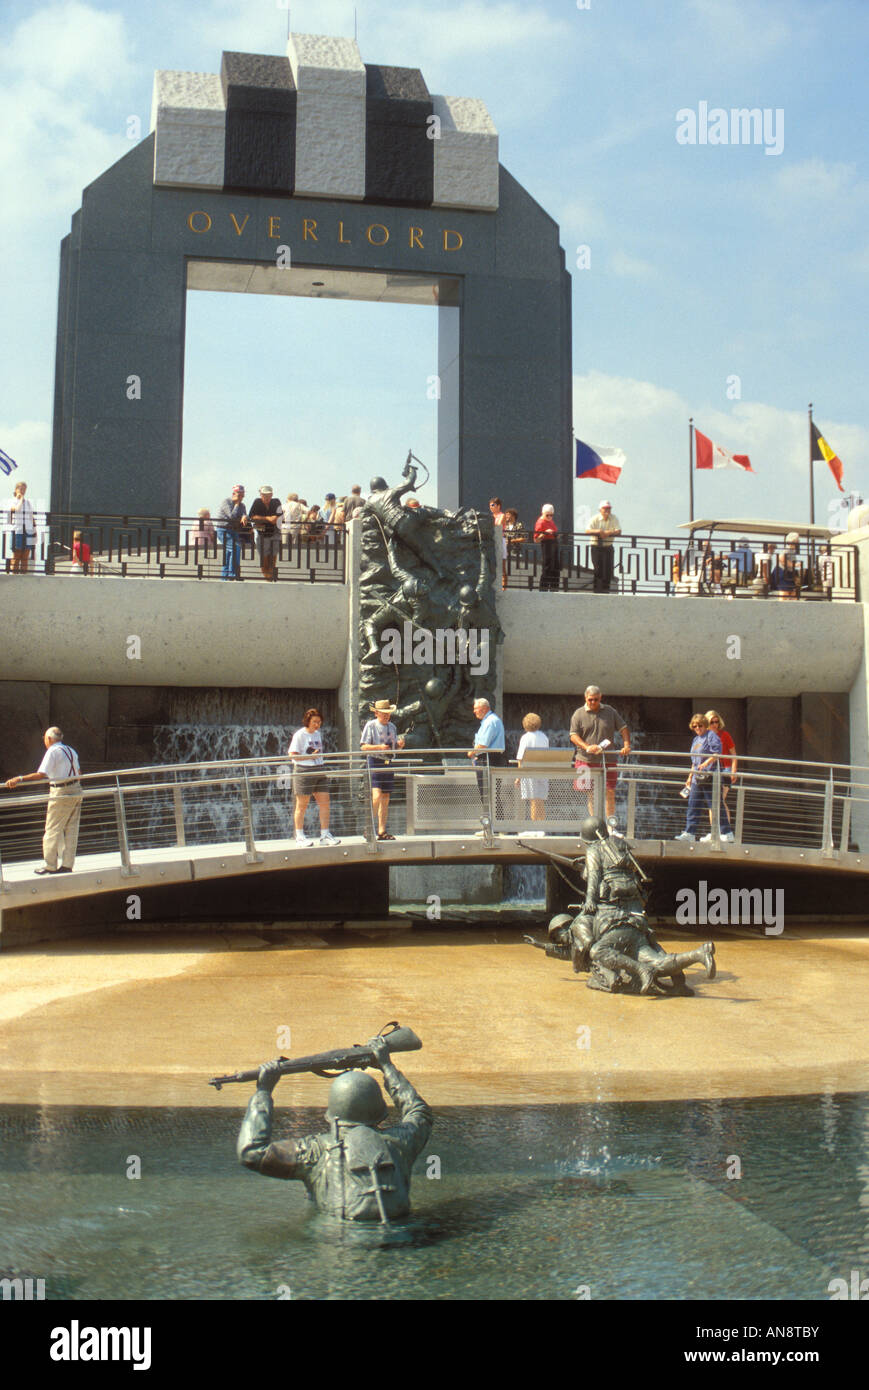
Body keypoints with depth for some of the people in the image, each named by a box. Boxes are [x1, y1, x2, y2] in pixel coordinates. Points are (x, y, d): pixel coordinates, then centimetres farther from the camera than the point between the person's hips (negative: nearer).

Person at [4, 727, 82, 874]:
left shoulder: (53, 751, -11)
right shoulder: (71, 750, 12)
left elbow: (41, 774, -21)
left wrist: (19, 779, -20)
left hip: (61, 794, -8)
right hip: (76, 790, 8)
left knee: (52, 830, 1)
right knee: (71, 830, 10)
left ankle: (50, 865, 6)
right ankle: (67, 864, 13)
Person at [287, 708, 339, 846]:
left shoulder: (318, 734, 14)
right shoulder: (299, 735, -7)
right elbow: (292, 755, -13)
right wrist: (310, 757, -21)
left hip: (319, 772, 7)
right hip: (303, 771, -7)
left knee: (325, 803, 1)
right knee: (302, 805, 1)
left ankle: (325, 835, 7)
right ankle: (300, 837, 9)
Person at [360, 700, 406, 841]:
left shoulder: (392, 727, 16)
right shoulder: (370, 726, -3)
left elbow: (395, 747, 20)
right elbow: (364, 747, -9)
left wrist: (400, 744, -2)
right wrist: (380, 747, -22)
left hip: (388, 763, 6)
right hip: (375, 762, -6)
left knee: (386, 798, 6)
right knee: (376, 795, -17)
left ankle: (382, 831, 11)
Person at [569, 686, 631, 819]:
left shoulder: (610, 711, 10)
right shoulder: (578, 714, 3)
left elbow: (624, 728, 11)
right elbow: (573, 735, -4)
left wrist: (626, 745, -5)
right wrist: (587, 747, -20)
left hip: (608, 760, 1)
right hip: (586, 760, -1)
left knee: (610, 792, -2)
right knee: (591, 794, 3)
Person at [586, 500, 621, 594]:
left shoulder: (614, 519, 2)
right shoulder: (595, 518, -4)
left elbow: (619, 531, -8)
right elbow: (587, 531, -15)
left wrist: (609, 533, -26)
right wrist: (598, 531, -30)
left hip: (608, 546, 2)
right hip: (596, 546, -2)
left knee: (608, 568, -3)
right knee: (598, 568, -6)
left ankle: (606, 588, 6)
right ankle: (597, 589, 1)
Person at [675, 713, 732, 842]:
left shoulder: (711, 736, -3)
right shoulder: (696, 739, 21)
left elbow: (717, 754, -13)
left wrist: (706, 763, -26)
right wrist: (690, 777, 24)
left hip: (710, 776, -8)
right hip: (697, 777, 8)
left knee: (716, 805, -5)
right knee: (693, 805, 4)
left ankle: (727, 833, 1)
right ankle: (689, 833, 6)